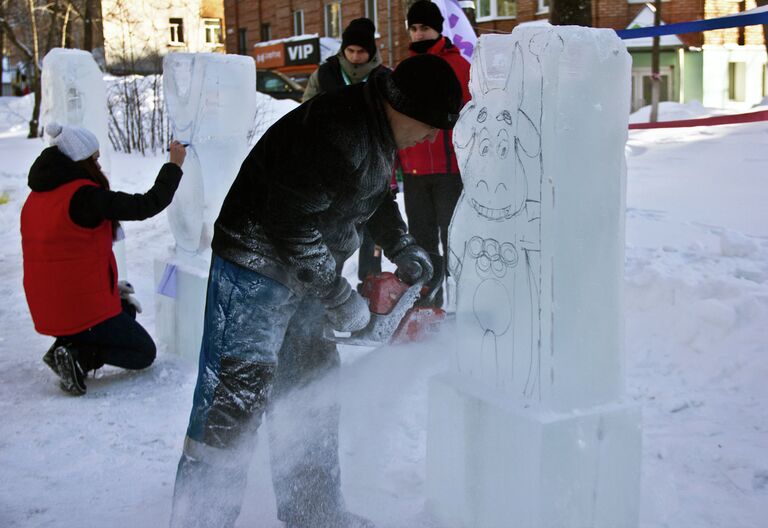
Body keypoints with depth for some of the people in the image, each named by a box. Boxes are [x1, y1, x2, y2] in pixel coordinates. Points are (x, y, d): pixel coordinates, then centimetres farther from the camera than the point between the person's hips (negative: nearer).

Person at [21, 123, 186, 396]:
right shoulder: (84, 196, -20)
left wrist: (109, 287, 15)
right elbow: (147, 205, -17)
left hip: (48, 309, 8)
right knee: (144, 353, 11)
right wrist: (174, 165, -3)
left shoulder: (36, 198, 7)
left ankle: (67, 346, 10)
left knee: (126, 307, 31)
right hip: (86, 309, -8)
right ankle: (78, 357, -11)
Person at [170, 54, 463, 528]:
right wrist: (340, 301, -19)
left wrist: (402, 248, 7)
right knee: (234, 402, -9)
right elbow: (293, 222, -28)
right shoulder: (337, 131, -26)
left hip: (303, 272, 10)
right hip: (256, 271, -10)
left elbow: (376, 196, 23)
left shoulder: (378, 132, 6)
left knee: (314, 395, 16)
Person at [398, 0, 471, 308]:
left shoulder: (458, 66, 0)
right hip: (413, 174, 5)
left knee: (453, 237, 0)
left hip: (450, 170, -5)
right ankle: (427, 303, 20)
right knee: (421, 240, 10)